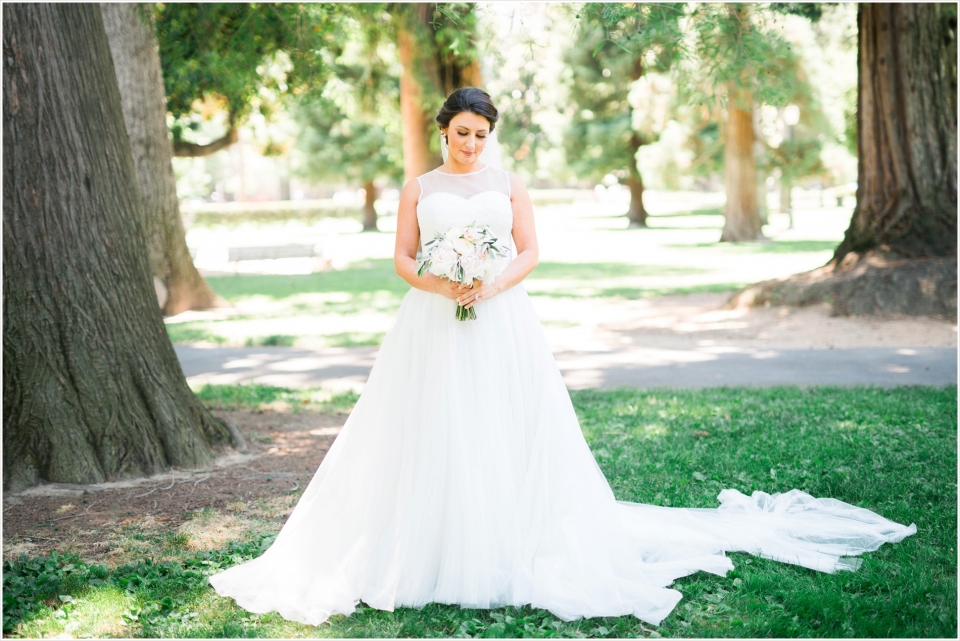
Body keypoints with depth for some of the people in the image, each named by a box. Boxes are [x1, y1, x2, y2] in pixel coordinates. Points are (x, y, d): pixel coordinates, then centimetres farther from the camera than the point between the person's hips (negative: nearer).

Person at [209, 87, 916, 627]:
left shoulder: (509, 185, 12)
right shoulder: (419, 188, 11)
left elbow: (530, 252, 5)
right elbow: (403, 259, 5)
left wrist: (493, 286, -13)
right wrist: (441, 285, -14)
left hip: (501, 326, 0)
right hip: (433, 327, 0)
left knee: (507, 435, -3)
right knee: (431, 435, -4)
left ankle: (509, 550, 6)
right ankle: (428, 552, 2)